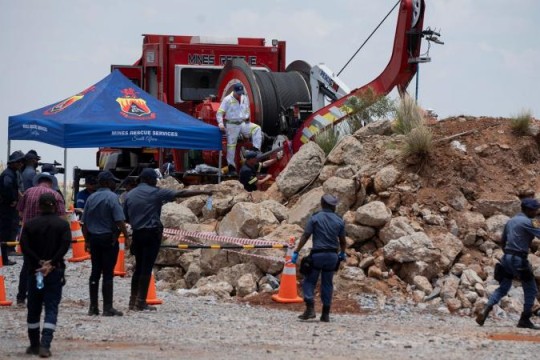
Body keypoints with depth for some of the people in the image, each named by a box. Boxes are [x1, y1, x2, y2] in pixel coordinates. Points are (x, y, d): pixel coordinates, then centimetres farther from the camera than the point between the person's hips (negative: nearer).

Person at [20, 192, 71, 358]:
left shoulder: (30, 225, 1)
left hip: (34, 270, 1)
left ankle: (34, 345, 19)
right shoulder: (62, 224, -2)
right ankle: (45, 345, -15)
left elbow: (24, 246, -9)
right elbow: (65, 245, -14)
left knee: (33, 309, 13)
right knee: (51, 308, -2)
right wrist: (51, 263, -14)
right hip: (55, 271, -1)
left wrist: (39, 263, -9)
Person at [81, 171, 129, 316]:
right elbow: (120, 221, -18)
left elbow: (84, 222, 11)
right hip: (108, 239, -6)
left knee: (95, 272, 10)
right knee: (108, 273, -4)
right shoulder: (112, 197, -11)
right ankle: (108, 308, -5)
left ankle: (93, 307, 11)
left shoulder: (91, 198, 9)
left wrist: (87, 240, 17)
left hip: (94, 238, 6)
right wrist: (126, 236, -10)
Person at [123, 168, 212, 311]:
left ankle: (133, 301, 14)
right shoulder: (155, 193, -7)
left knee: (139, 267, 14)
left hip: (137, 233, 6)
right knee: (147, 268, -3)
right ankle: (141, 302, -4)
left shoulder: (129, 195, 8)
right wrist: (203, 192, -4)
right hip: (152, 233, -6)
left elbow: (125, 218, 10)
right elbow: (181, 194, -8)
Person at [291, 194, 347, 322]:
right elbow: (342, 240, 11)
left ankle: (310, 309, -12)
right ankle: (326, 314, 9)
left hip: (317, 254, -3)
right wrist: (342, 253, 30)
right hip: (332, 255, 3)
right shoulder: (339, 221, 5)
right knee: (327, 284, 10)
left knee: (309, 282, 4)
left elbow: (305, 236, -9)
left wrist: (296, 252, -6)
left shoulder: (315, 218, -5)